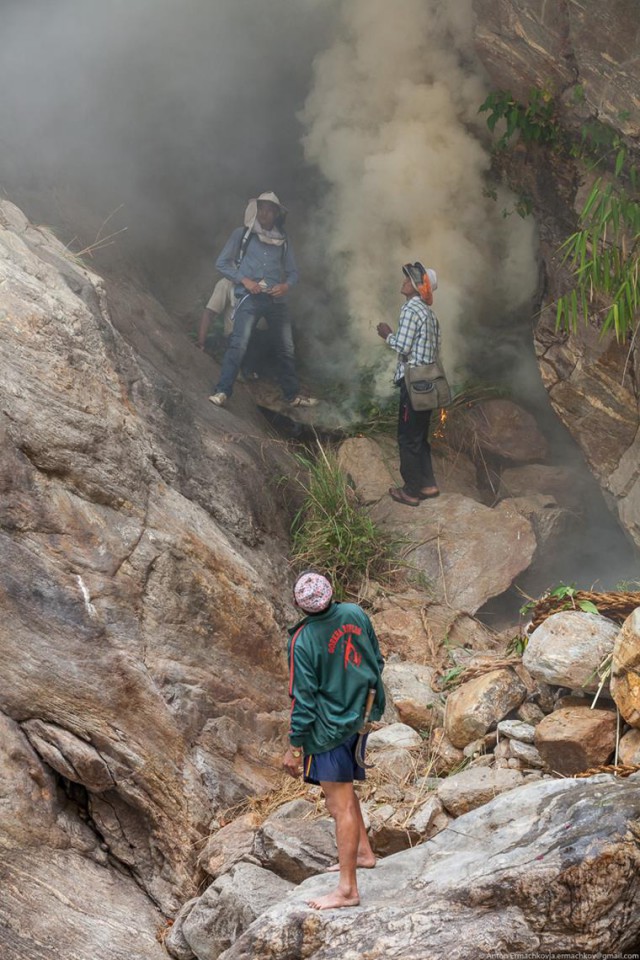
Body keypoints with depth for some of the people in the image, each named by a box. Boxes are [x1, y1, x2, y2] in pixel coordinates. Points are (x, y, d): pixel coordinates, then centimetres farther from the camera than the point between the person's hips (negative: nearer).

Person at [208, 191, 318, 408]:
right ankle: (222, 392, -22)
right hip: (250, 298, -4)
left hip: (276, 300, 4)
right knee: (239, 343, -20)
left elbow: (292, 271, 18)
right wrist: (244, 280, -10)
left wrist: (286, 285, -5)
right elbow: (222, 263, 3)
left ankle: (292, 395, 21)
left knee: (286, 348, 9)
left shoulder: (282, 239, 15)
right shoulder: (242, 234, 6)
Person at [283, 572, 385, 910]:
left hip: (329, 730, -8)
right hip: (361, 715, 8)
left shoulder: (304, 641, -22)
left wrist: (294, 747, -8)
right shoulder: (355, 613, -5)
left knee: (340, 806, -4)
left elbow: (303, 700, -17)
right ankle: (363, 852, 39)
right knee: (344, 790, 27)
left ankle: (347, 889, 1)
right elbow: (376, 660, 9)